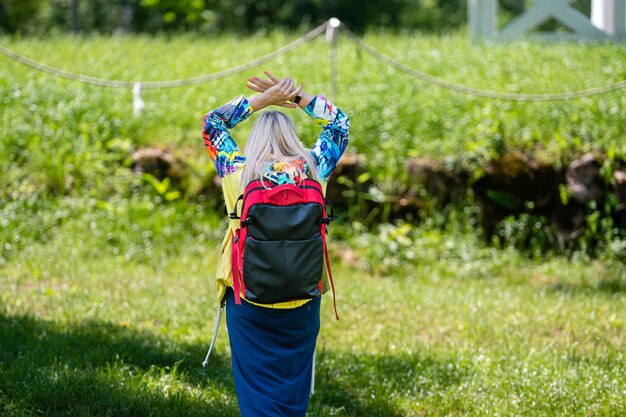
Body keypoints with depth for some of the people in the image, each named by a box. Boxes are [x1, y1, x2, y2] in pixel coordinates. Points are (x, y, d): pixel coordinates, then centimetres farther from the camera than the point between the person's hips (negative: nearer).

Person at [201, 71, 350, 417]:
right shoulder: (313, 169, -5)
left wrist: (260, 101, 3)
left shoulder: (238, 172, -7)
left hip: (248, 298, -2)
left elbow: (211, 123, 8)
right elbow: (340, 124, 11)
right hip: (302, 297, 2)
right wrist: (297, 96, 4)